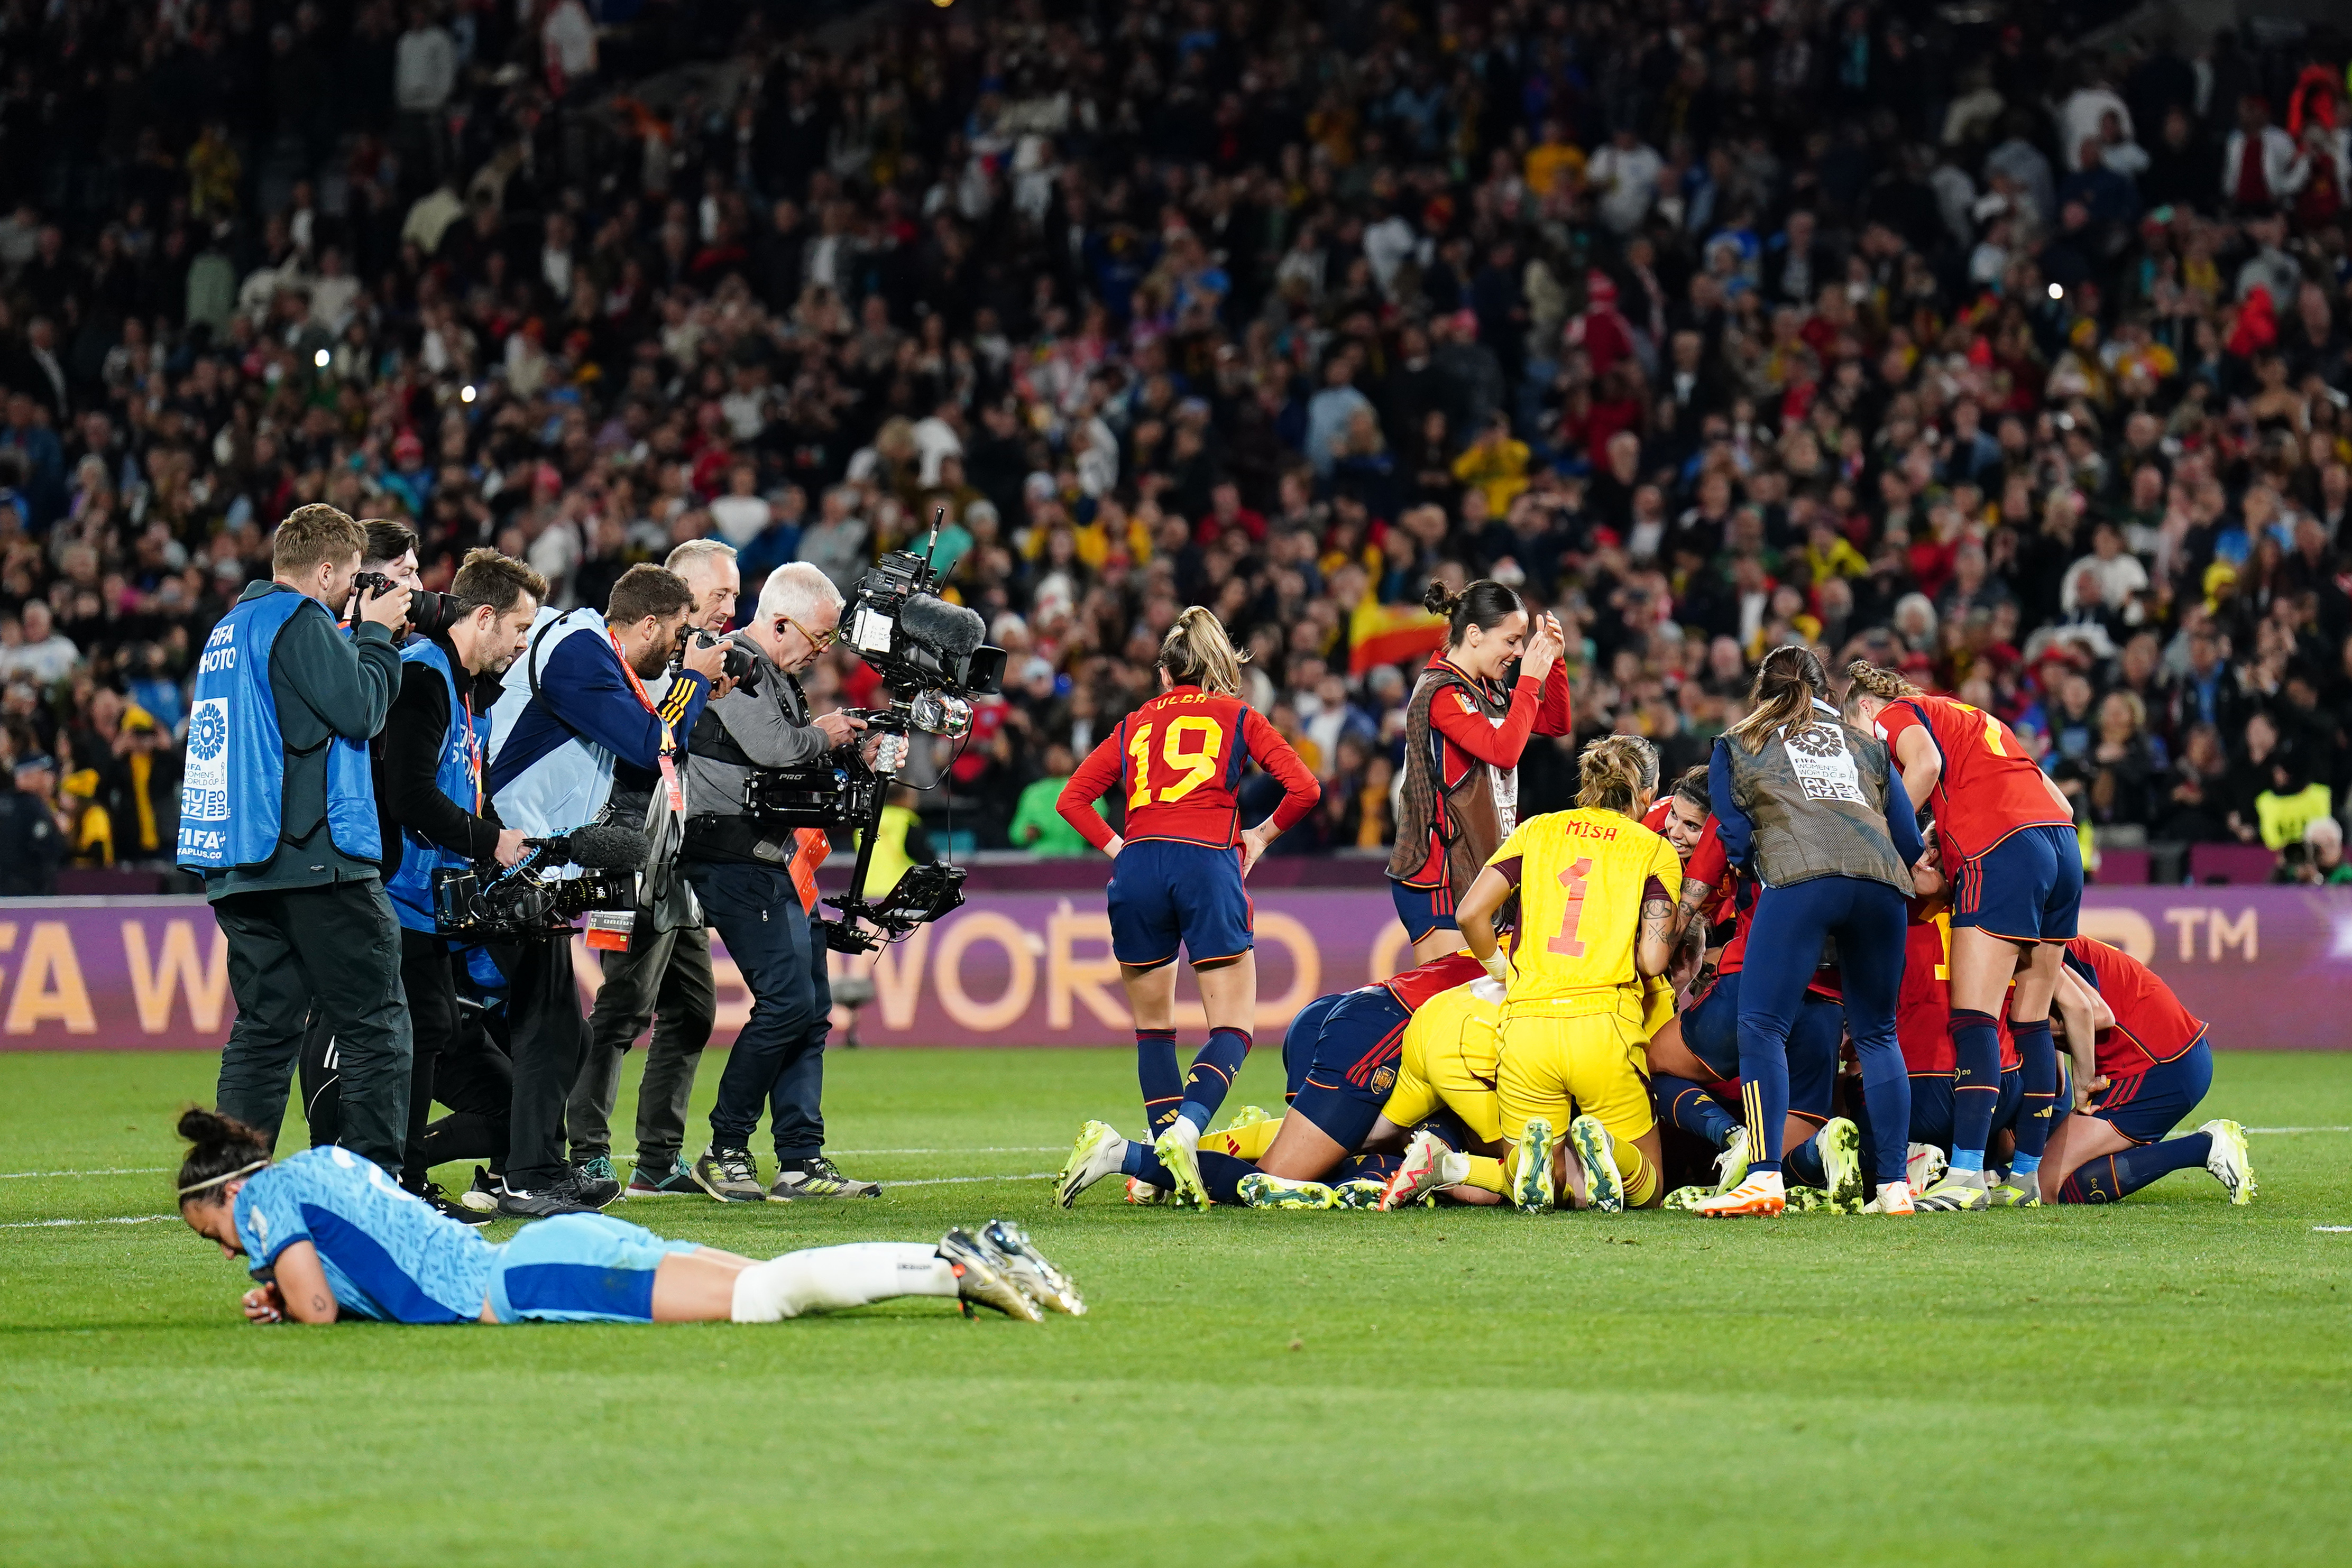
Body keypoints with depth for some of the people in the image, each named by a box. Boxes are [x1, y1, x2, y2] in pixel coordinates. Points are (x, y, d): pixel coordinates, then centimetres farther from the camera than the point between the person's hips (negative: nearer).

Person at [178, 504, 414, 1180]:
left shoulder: (232, 627, 19)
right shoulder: (299, 621, -9)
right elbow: (360, 711, -14)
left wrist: (357, 637, 19)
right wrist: (376, 635, 0)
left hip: (237, 864, 9)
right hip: (313, 852, -9)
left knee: (265, 1024, 9)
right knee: (375, 1023, -4)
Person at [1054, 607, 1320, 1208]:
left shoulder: (1135, 725, 22)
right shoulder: (1238, 718, 15)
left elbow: (1072, 798, 16)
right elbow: (1304, 789, 6)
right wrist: (1261, 836, 21)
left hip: (1138, 865, 3)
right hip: (1207, 864, -3)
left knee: (1153, 1025, 15)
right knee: (1233, 1028, -3)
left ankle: (1165, 1152, 6)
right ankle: (1186, 1129, -29)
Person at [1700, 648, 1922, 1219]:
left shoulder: (1735, 745, 25)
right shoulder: (1865, 743, 31)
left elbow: (1736, 837, 18)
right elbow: (1909, 840, 26)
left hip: (1799, 878, -4)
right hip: (1881, 880, 4)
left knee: (1762, 1027, -6)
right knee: (1876, 1033, 13)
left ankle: (1765, 1177, -20)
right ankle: (1894, 1185, 6)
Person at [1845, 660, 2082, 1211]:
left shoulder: (1895, 715, 12)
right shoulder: (1977, 720, 32)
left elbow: (1926, 764, -13)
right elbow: (2061, 803, 27)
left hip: (2002, 852, -8)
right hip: (2064, 846, 8)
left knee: (1975, 1019, -11)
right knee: (2031, 1022, 10)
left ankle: (1966, 1174, -19)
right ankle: (2026, 1174, 11)